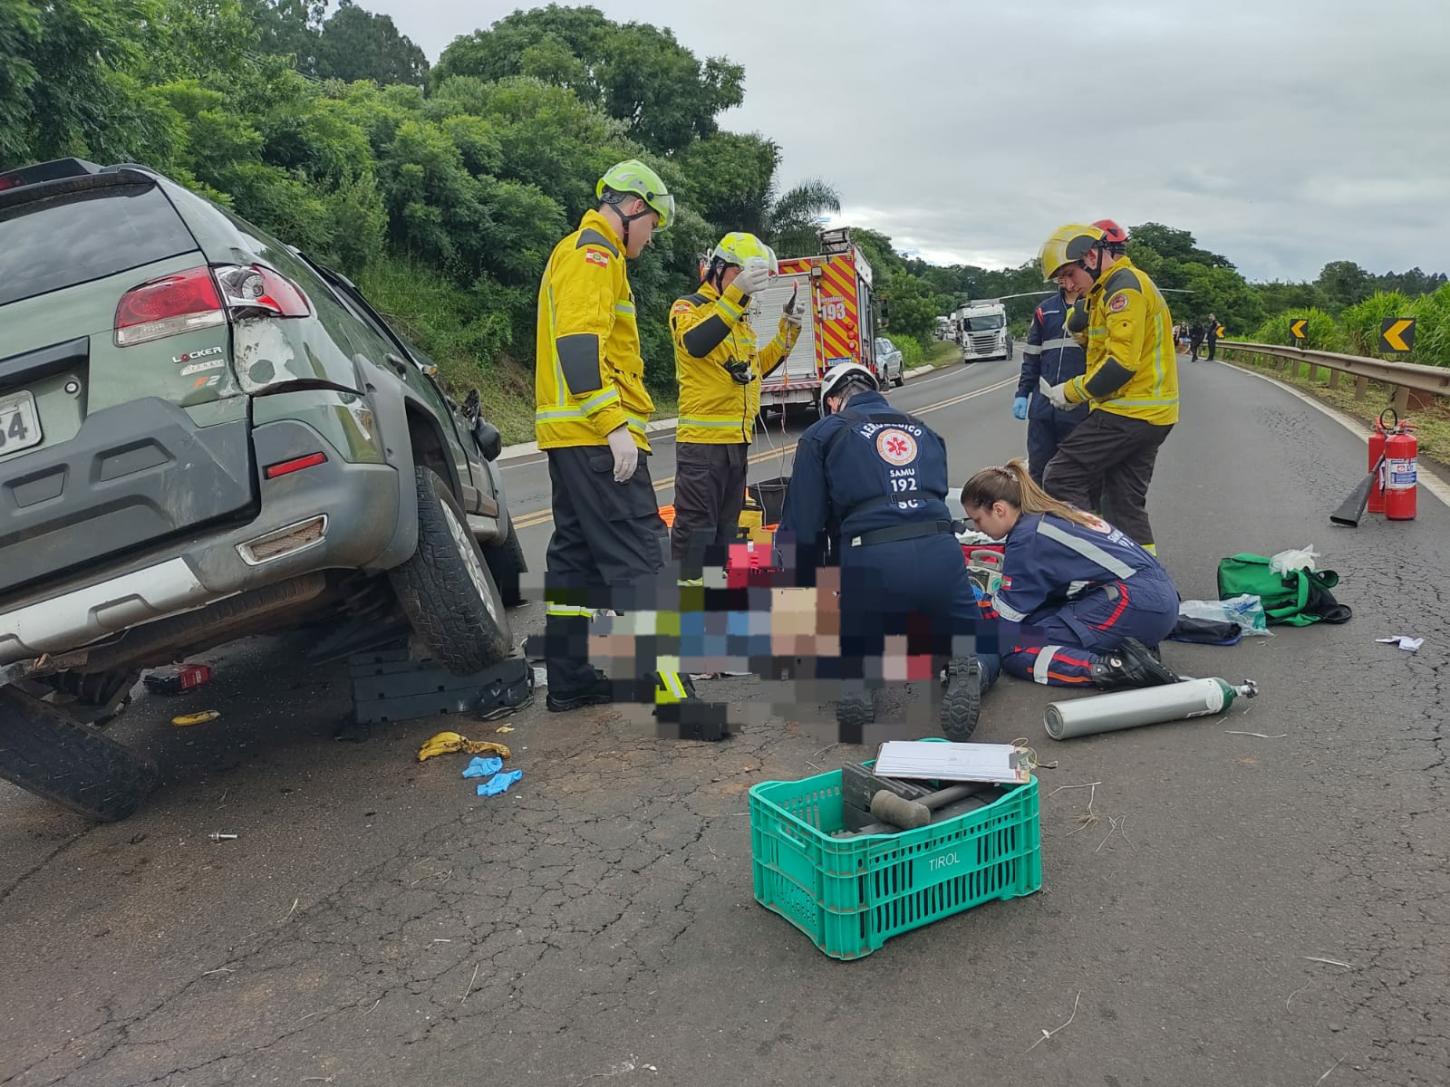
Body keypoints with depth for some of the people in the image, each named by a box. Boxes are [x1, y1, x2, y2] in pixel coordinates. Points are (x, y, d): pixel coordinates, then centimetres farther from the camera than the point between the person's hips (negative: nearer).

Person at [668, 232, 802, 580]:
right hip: (701, 438, -8)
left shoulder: (740, 317, 19)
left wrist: (787, 332, 12)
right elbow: (696, 344, -28)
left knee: (726, 525, 15)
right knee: (696, 526, -8)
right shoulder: (688, 307, -6)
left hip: (738, 438, 8)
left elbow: (758, 366, 27)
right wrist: (735, 293, -37)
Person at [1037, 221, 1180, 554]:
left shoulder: (1124, 287, -14)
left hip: (1126, 414, -10)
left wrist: (1072, 391, -13)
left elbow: (1121, 364, -22)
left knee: (1060, 480, -8)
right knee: (1127, 503, 13)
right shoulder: (1113, 289, 19)